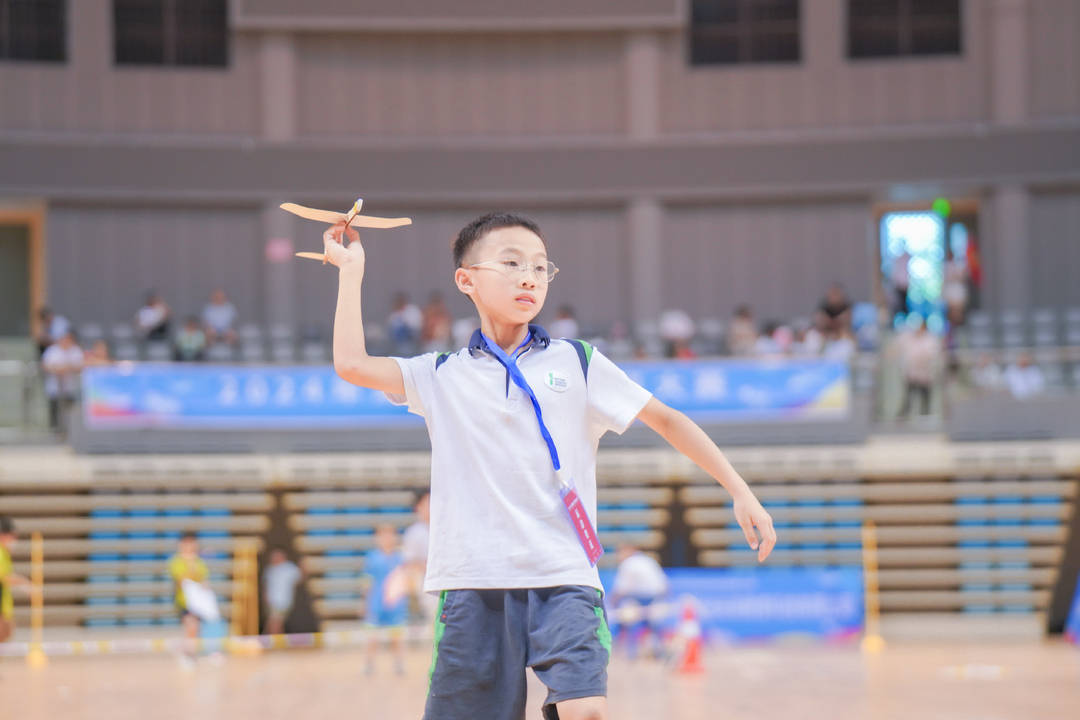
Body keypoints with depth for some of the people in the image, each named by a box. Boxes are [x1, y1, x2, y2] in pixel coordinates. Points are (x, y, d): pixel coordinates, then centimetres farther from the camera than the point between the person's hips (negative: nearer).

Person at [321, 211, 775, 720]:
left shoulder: (577, 363, 9)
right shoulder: (442, 376, 11)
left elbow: (666, 420, 12)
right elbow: (351, 363, 1)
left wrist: (740, 492, 6)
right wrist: (351, 270, 8)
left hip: (564, 581, -1)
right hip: (473, 584, 1)